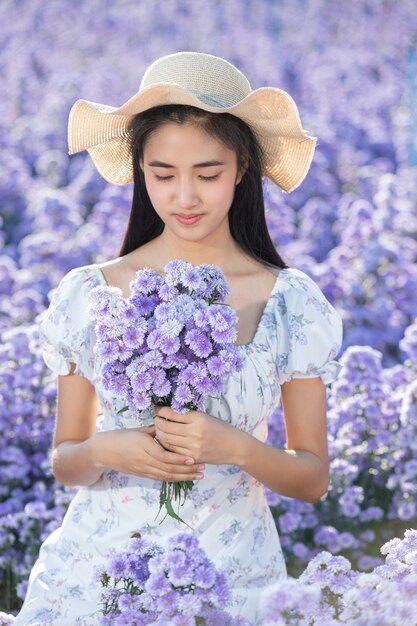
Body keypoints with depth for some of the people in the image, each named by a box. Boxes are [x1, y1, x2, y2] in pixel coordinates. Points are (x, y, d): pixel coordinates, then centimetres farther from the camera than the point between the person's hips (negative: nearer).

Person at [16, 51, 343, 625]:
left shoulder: (290, 302, -3)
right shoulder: (89, 294, -2)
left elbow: (313, 479, 0)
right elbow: (64, 463, 6)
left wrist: (236, 448, -18)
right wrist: (105, 451, -16)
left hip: (232, 576, 0)